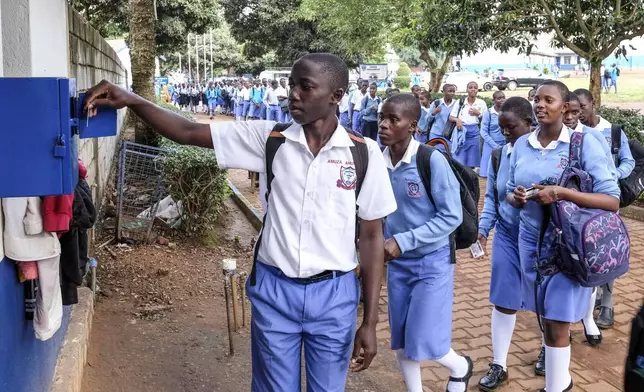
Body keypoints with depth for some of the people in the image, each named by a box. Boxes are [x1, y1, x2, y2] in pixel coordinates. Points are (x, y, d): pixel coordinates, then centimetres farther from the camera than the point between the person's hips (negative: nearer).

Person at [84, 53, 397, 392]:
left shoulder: (365, 154, -8)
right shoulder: (269, 138, -5)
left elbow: (372, 236, -4)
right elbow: (189, 132, -6)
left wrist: (369, 322, -4)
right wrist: (131, 101, -22)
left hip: (333, 294, -1)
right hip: (275, 290, 1)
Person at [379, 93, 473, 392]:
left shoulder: (432, 161, -20)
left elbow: (452, 216, -18)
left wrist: (403, 241, -22)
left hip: (432, 262, -4)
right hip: (397, 264, 5)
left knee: (422, 342, 0)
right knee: (400, 341, 12)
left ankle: (460, 367, 33)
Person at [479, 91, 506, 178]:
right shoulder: (488, 113, -6)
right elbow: (483, 132, -7)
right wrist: (495, 146, -10)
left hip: (505, 145, 2)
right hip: (491, 145, -2)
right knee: (488, 173, 0)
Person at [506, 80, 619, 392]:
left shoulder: (584, 144, -11)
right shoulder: (522, 144, 3)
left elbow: (612, 201, -14)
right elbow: (510, 193, 12)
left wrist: (562, 194, -26)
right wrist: (516, 197, -12)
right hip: (531, 241, 4)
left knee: (557, 323, 0)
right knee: (545, 318, 14)